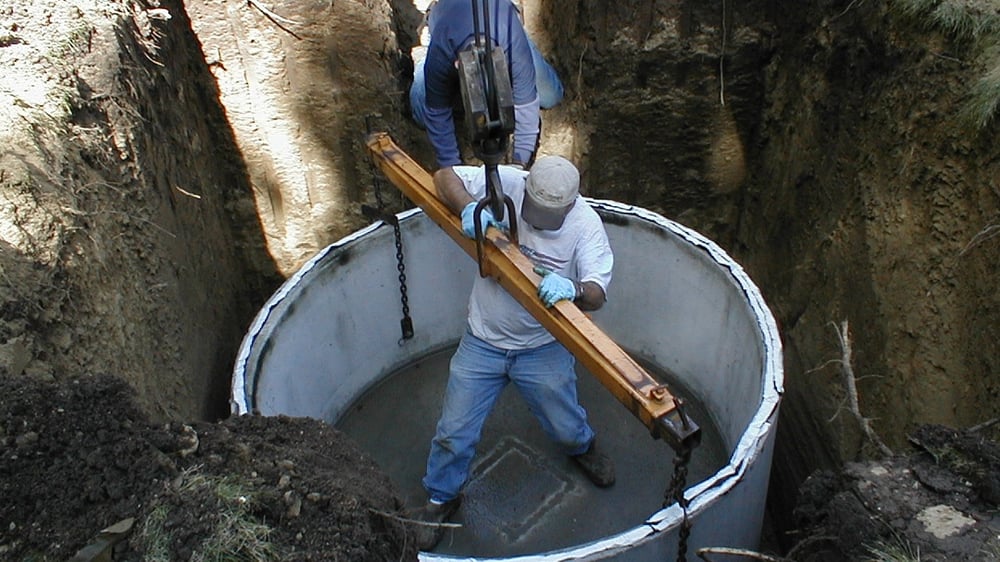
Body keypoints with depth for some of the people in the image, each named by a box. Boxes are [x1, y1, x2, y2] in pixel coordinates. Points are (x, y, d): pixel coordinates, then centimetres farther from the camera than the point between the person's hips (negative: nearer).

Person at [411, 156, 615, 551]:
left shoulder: (585, 224, -19)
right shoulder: (505, 184, -18)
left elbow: (596, 294, -26)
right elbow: (445, 177, -12)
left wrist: (573, 289, -50)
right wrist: (468, 207, -34)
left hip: (544, 350, 0)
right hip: (482, 341, 1)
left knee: (566, 425, 19)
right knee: (454, 432, 8)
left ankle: (581, 448, 58)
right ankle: (441, 497, 36)